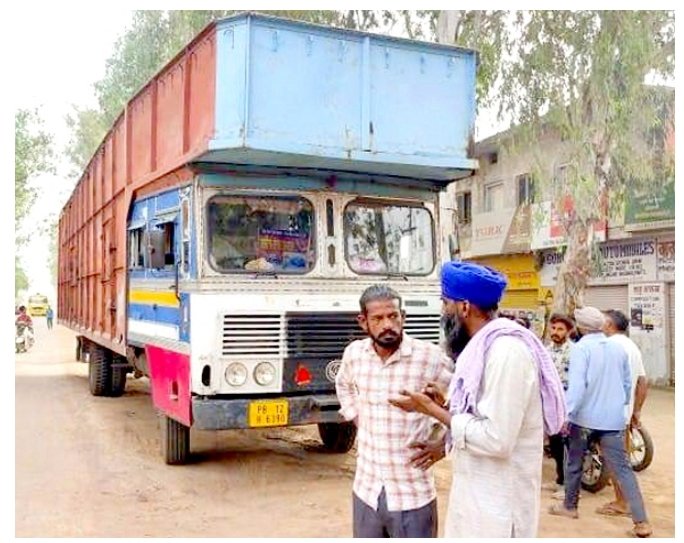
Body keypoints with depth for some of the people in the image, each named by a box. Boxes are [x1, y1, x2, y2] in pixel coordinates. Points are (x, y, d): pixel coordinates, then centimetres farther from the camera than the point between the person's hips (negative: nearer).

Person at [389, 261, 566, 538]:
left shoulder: (506, 350, -23)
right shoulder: (485, 344, 8)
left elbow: (496, 439, -27)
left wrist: (432, 409, -18)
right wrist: (446, 404, 1)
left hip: (497, 500, -9)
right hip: (477, 489, 9)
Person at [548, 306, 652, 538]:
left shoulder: (580, 347, -11)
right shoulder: (619, 348, 8)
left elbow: (577, 384, -21)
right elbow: (627, 383, 17)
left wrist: (566, 414, -19)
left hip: (584, 416, -4)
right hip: (613, 418, 4)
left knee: (574, 463, 15)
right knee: (623, 469, 2)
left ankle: (570, 506, 30)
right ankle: (641, 522, -4)